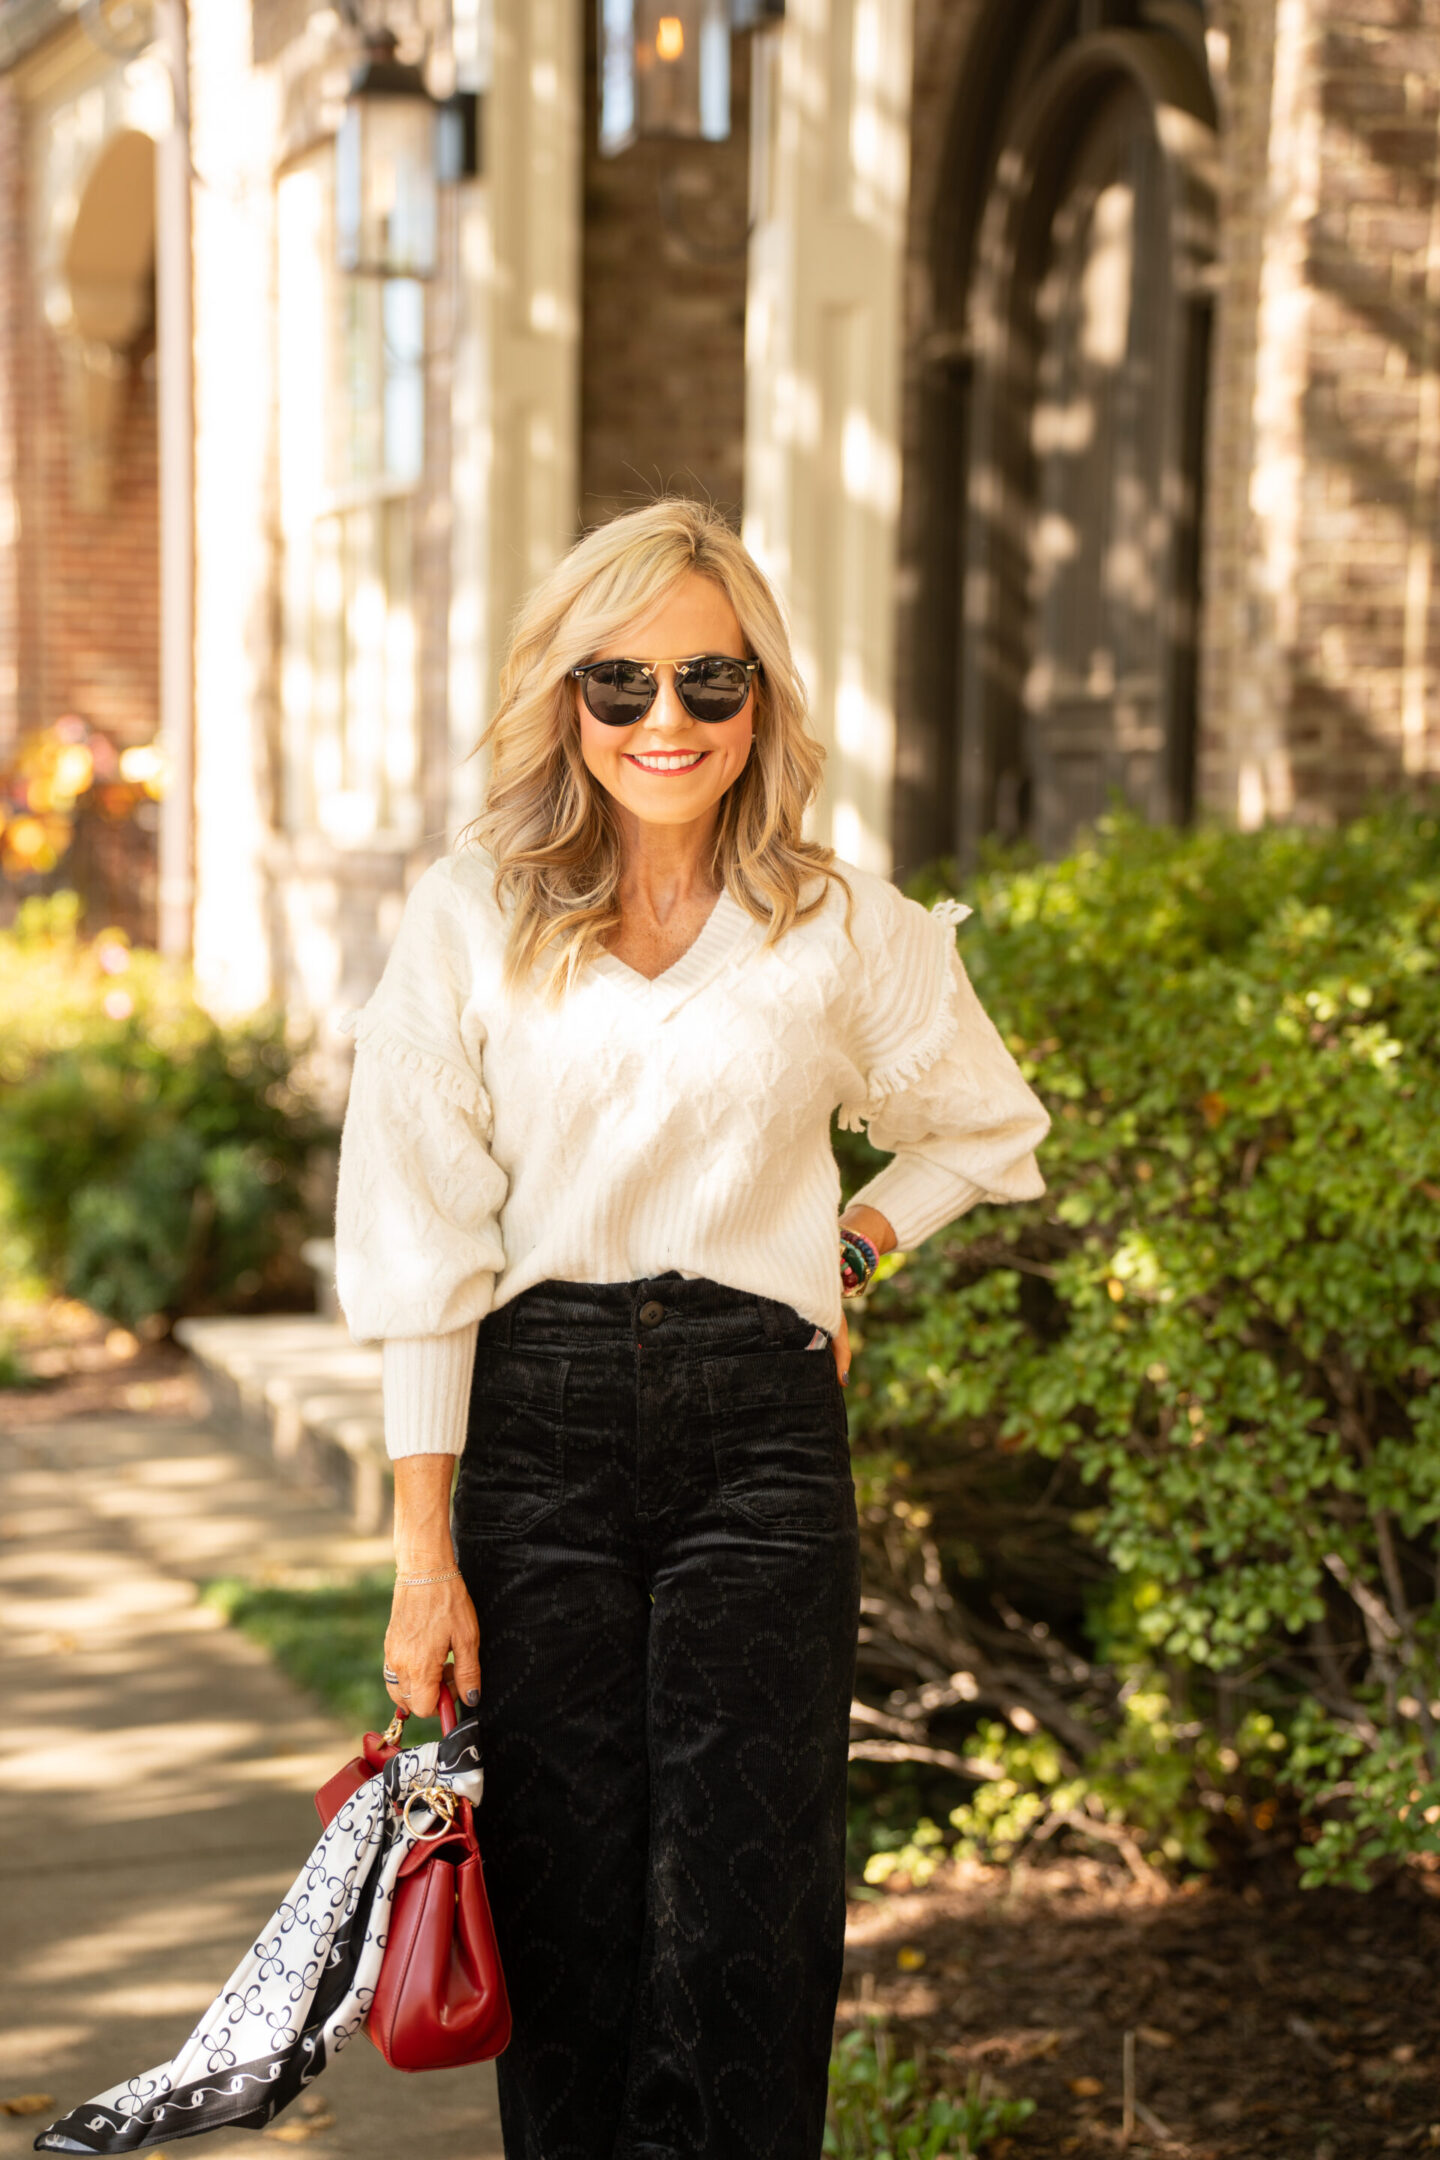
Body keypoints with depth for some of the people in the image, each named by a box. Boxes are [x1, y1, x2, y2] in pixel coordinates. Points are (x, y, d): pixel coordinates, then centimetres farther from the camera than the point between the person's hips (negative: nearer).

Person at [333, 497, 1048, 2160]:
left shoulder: (843, 931, 4)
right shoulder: (471, 918, 2)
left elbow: (991, 1136, 22)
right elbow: (416, 1243, 0)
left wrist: (849, 1250, 6)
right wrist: (423, 1548, -5)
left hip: (762, 1435, 0)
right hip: (539, 1421, 0)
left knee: (742, 1928, -4)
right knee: (566, 1914, 3)